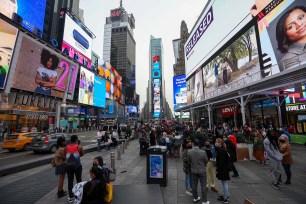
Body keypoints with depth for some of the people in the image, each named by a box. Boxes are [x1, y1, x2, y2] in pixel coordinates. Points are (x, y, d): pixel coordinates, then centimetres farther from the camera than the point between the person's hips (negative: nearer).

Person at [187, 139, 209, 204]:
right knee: (203, 186, 11)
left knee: (194, 185, 17)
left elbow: (189, 161, -2)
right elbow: (206, 161, -5)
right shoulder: (203, 152, -22)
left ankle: (195, 198, 34)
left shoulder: (189, 152, -17)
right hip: (202, 171, -2)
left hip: (193, 170, 3)